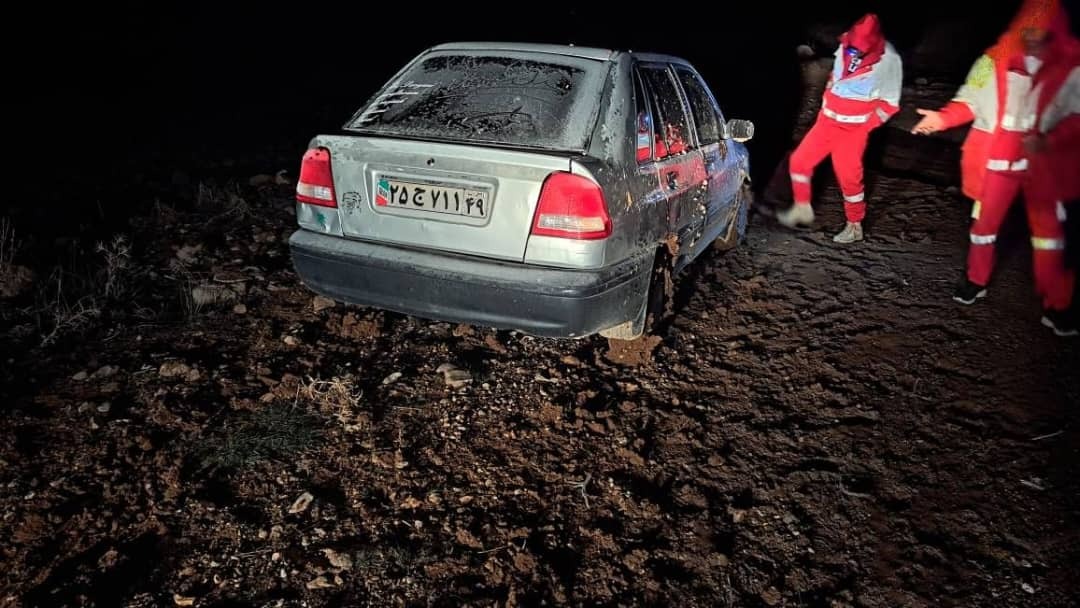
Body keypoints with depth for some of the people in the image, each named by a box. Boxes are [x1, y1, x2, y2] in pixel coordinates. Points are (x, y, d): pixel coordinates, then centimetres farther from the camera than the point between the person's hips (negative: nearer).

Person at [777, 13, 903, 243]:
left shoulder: (888, 60, -19)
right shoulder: (844, 47, -6)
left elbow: (890, 103, -9)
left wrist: (864, 126, -12)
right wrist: (825, 107, 11)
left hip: (853, 129, -5)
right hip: (827, 121, 5)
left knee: (848, 177, -2)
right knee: (799, 160, 3)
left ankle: (855, 227, 15)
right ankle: (802, 208, 21)